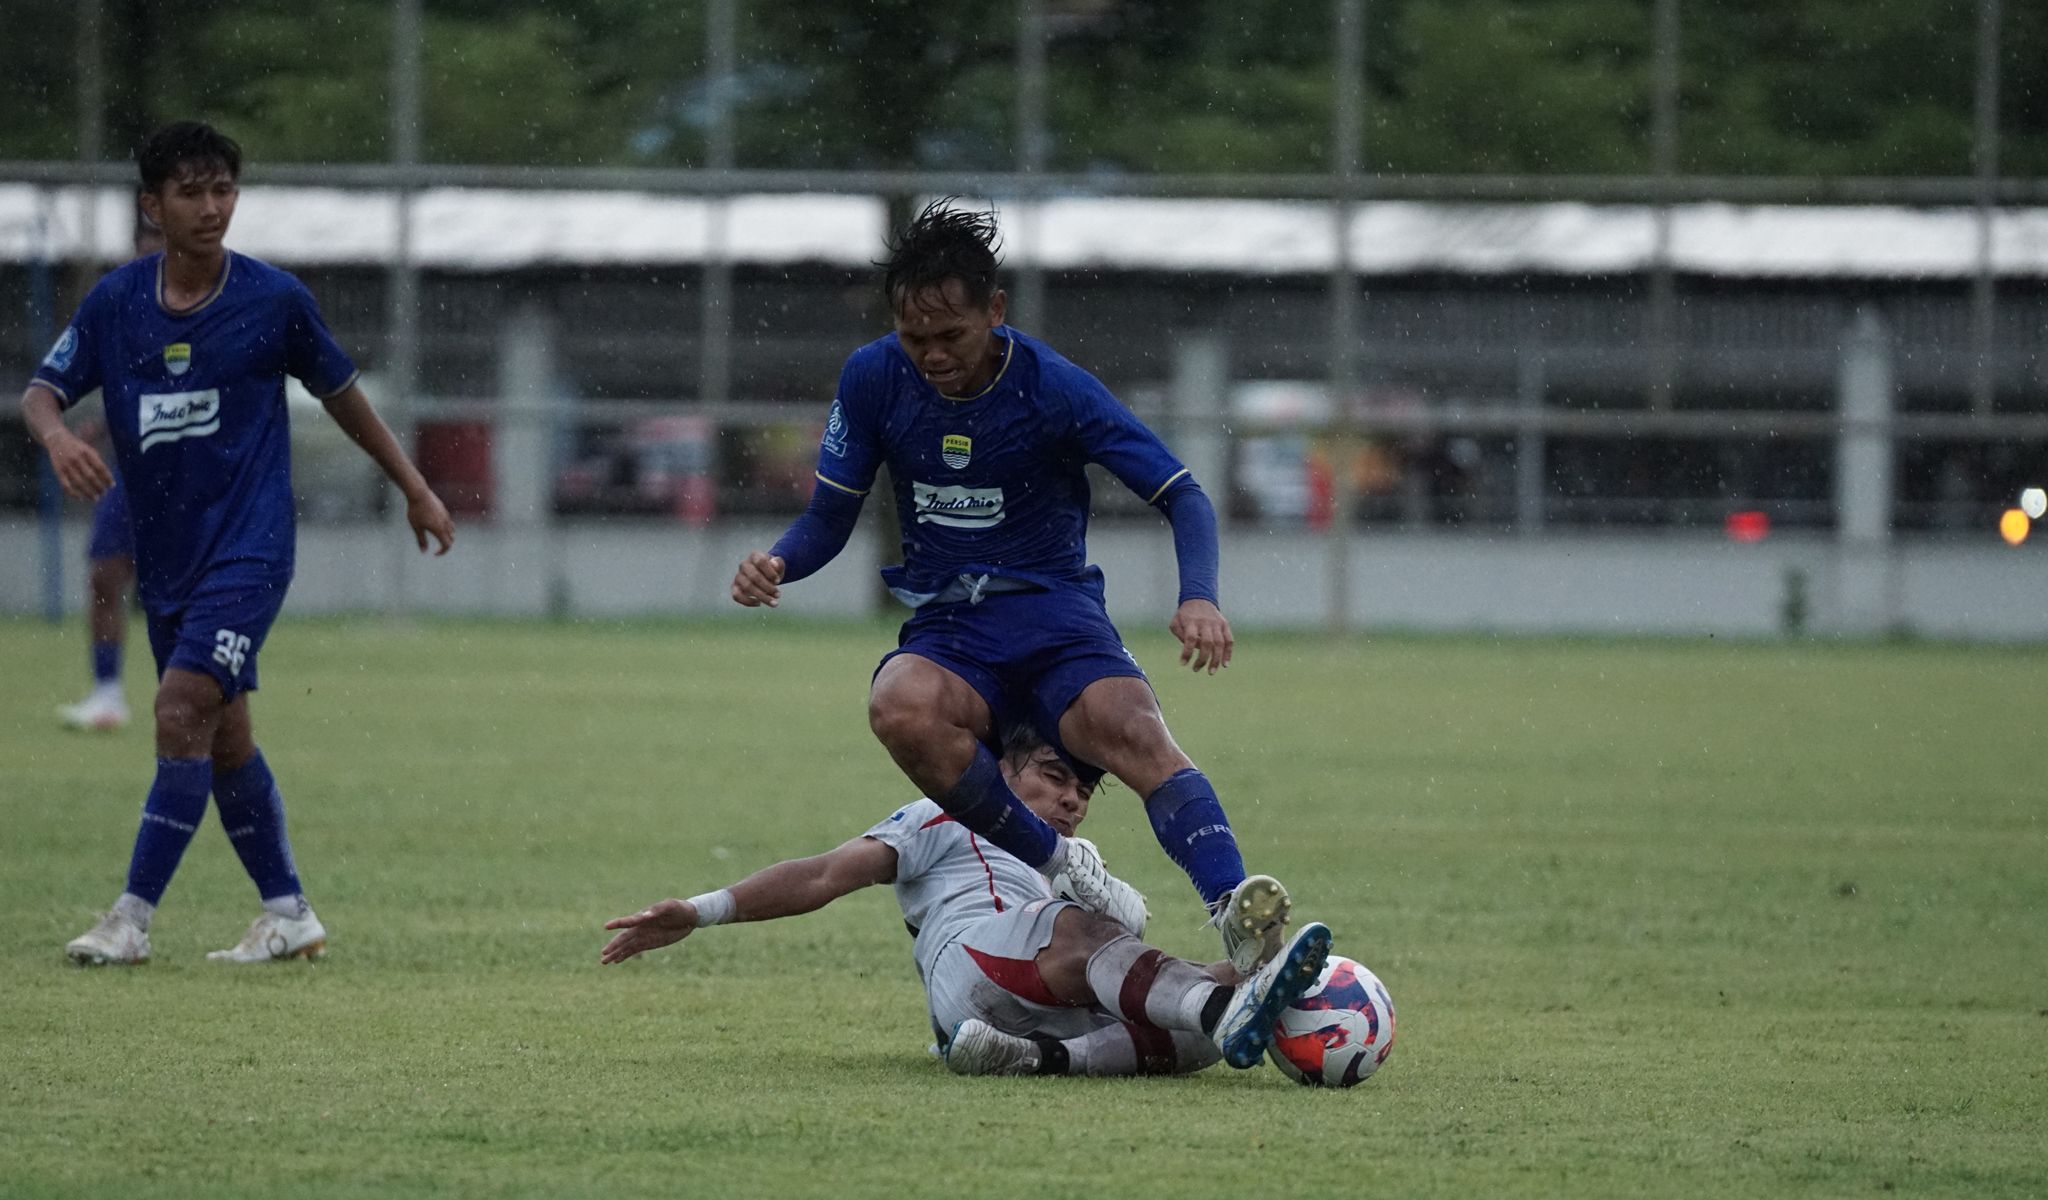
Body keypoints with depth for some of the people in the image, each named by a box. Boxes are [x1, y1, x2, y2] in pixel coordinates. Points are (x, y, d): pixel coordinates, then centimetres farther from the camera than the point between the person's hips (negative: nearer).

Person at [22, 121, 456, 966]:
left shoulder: (273, 299, -6)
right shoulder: (115, 302, 0)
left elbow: (339, 391, 8)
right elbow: (43, 390, 0)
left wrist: (415, 489, 15)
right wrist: (56, 435, -25)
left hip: (247, 548, -5)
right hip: (164, 559, 5)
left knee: (182, 712, -18)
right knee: (223, 738, 11)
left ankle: (133, 918, -17)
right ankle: (287, 912, 23)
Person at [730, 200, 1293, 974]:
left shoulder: (1052, 388, -7)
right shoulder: (873, 380, 1)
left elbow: (1182, 496, -7)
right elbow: (830, 517, 10)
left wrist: (1198, 597, -28)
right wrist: (777, 562, -14)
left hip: (1056, 613, -2)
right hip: (946, 629, 2)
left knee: (1133, 731, -35)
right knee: (900, 708, -36)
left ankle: (1237, 918, -53)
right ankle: (1058, 870, -21)